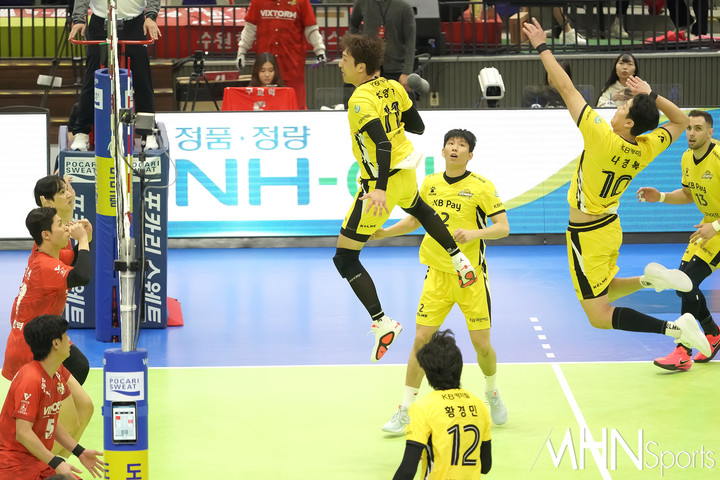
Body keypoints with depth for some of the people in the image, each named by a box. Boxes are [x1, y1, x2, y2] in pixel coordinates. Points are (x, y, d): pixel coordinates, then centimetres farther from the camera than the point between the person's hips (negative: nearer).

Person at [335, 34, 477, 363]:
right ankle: (460, 260, 45)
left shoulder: (361, 101, -23)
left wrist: (380, 189, -42)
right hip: (405, 171, 9)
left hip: (380, 182, -9)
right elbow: (417, 127, 11)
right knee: (417, 208, 45)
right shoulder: (392, 87, 0)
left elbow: (383, 144, -33)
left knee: (345, 258, -1)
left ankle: (381, 323, -6)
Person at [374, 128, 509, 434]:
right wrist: (383, 232, 9)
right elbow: (415, 220, 21)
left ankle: (492, 394, 31)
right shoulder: (430, 184, 5)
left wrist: (475, 232, -27)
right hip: (437, 274, 3)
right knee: (421, 340, -3)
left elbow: (503, 228, -10)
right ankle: (405, 411, 5)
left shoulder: (481, 187, -8)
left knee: (481, 343, 1)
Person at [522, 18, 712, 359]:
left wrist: (542, 47, -15)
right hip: (610, 227, 8)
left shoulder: (603, 139, -26)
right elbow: (680, 121, 12)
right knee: (602, 294, 29)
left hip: (587, 236, -8)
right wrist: (651, 95, 2)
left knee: (600, 317, -6)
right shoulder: (645, 150, -8)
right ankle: (649, 279, 8)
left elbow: (567, 89, -22)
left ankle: (675, 328, -17)